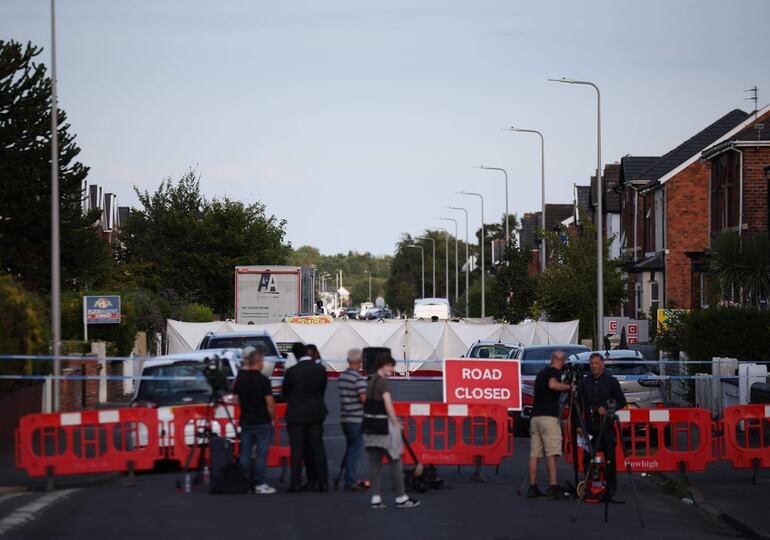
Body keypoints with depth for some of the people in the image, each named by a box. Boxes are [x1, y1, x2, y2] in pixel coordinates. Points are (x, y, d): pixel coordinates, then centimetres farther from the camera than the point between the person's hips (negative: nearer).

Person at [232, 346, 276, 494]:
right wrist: (272, 417, -1)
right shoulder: (263, 380, -13)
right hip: (262, 422, -5)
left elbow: (235, 401, 7)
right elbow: (270, 403, -15)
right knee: (261, 453, -2)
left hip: (245, 421, 5)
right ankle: (260, 484, -4)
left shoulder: (240, 379, 4)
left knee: (245, 453, 8)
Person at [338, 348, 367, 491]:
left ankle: (350, 480, 18)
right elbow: (364, 397, -21)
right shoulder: (358, 378, -15)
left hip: (345, 419, 8)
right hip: (356, 419, -8)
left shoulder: (342, 376, 11)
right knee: (355, 449, -5)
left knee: (350, 449, 15)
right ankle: (350, 482, -7)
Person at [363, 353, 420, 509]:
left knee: (374, 461, 7)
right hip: (383, 426, -9)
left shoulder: (371, 382, 14)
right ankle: (401, 498, 3)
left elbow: (370, 405, 14)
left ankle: (376, 498, 5)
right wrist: (396, 424, -14)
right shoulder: (382, 382, -12)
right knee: (395, 461, -1)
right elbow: (388, 405, -18)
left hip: (370, 426, 9)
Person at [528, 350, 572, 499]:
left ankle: (533, 487, 4)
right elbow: (552, 385, -25)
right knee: (551, 453, -11)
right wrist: (568, 386, -11)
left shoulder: (541, 373, 21)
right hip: (549, 417, -8)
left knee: (534, 454, 5)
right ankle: (553, 486, -18)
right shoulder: (555, 372, -4)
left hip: (535, 417, 8)